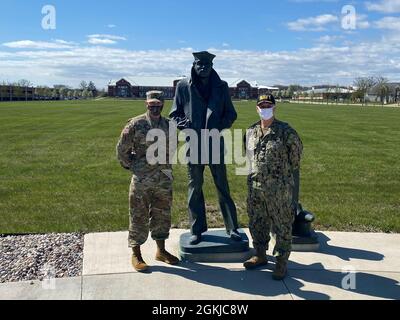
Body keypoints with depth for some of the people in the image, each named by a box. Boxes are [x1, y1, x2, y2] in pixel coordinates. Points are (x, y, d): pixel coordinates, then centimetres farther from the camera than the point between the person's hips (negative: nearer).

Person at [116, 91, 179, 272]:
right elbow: (122, 150, -1)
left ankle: (161, 251, 28)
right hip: (141, 180, -4)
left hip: (164, 180, 4)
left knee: (162, 216, 13)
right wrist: (131, 166, 5)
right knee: (139, 217, 3)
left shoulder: (169, 126, 4)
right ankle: (136, 254, 16)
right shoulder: (135, 125, -8)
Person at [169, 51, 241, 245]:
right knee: (195, 188, 9)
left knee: (223, 187, 5)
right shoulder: (183, 86, 1)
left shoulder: (221, 87, 3)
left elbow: (231, 114, 7)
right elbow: (174, 114, 7)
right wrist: (183, 124, -14)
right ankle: (197, 230, 21)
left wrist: (220, 126, -12)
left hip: (215, 144, 0)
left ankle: (233, 228, 15)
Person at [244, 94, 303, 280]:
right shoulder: (251, 132, 6)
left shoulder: (285, 132, -9)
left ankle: (282, 262, 17)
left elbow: (296, 152, 2)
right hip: (255, 187, 5)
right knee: (257, 223, 16)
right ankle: (260, 256, 33)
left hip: (279, 189, -5)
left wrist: (287, 173, 10)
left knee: (282, 226, 4)